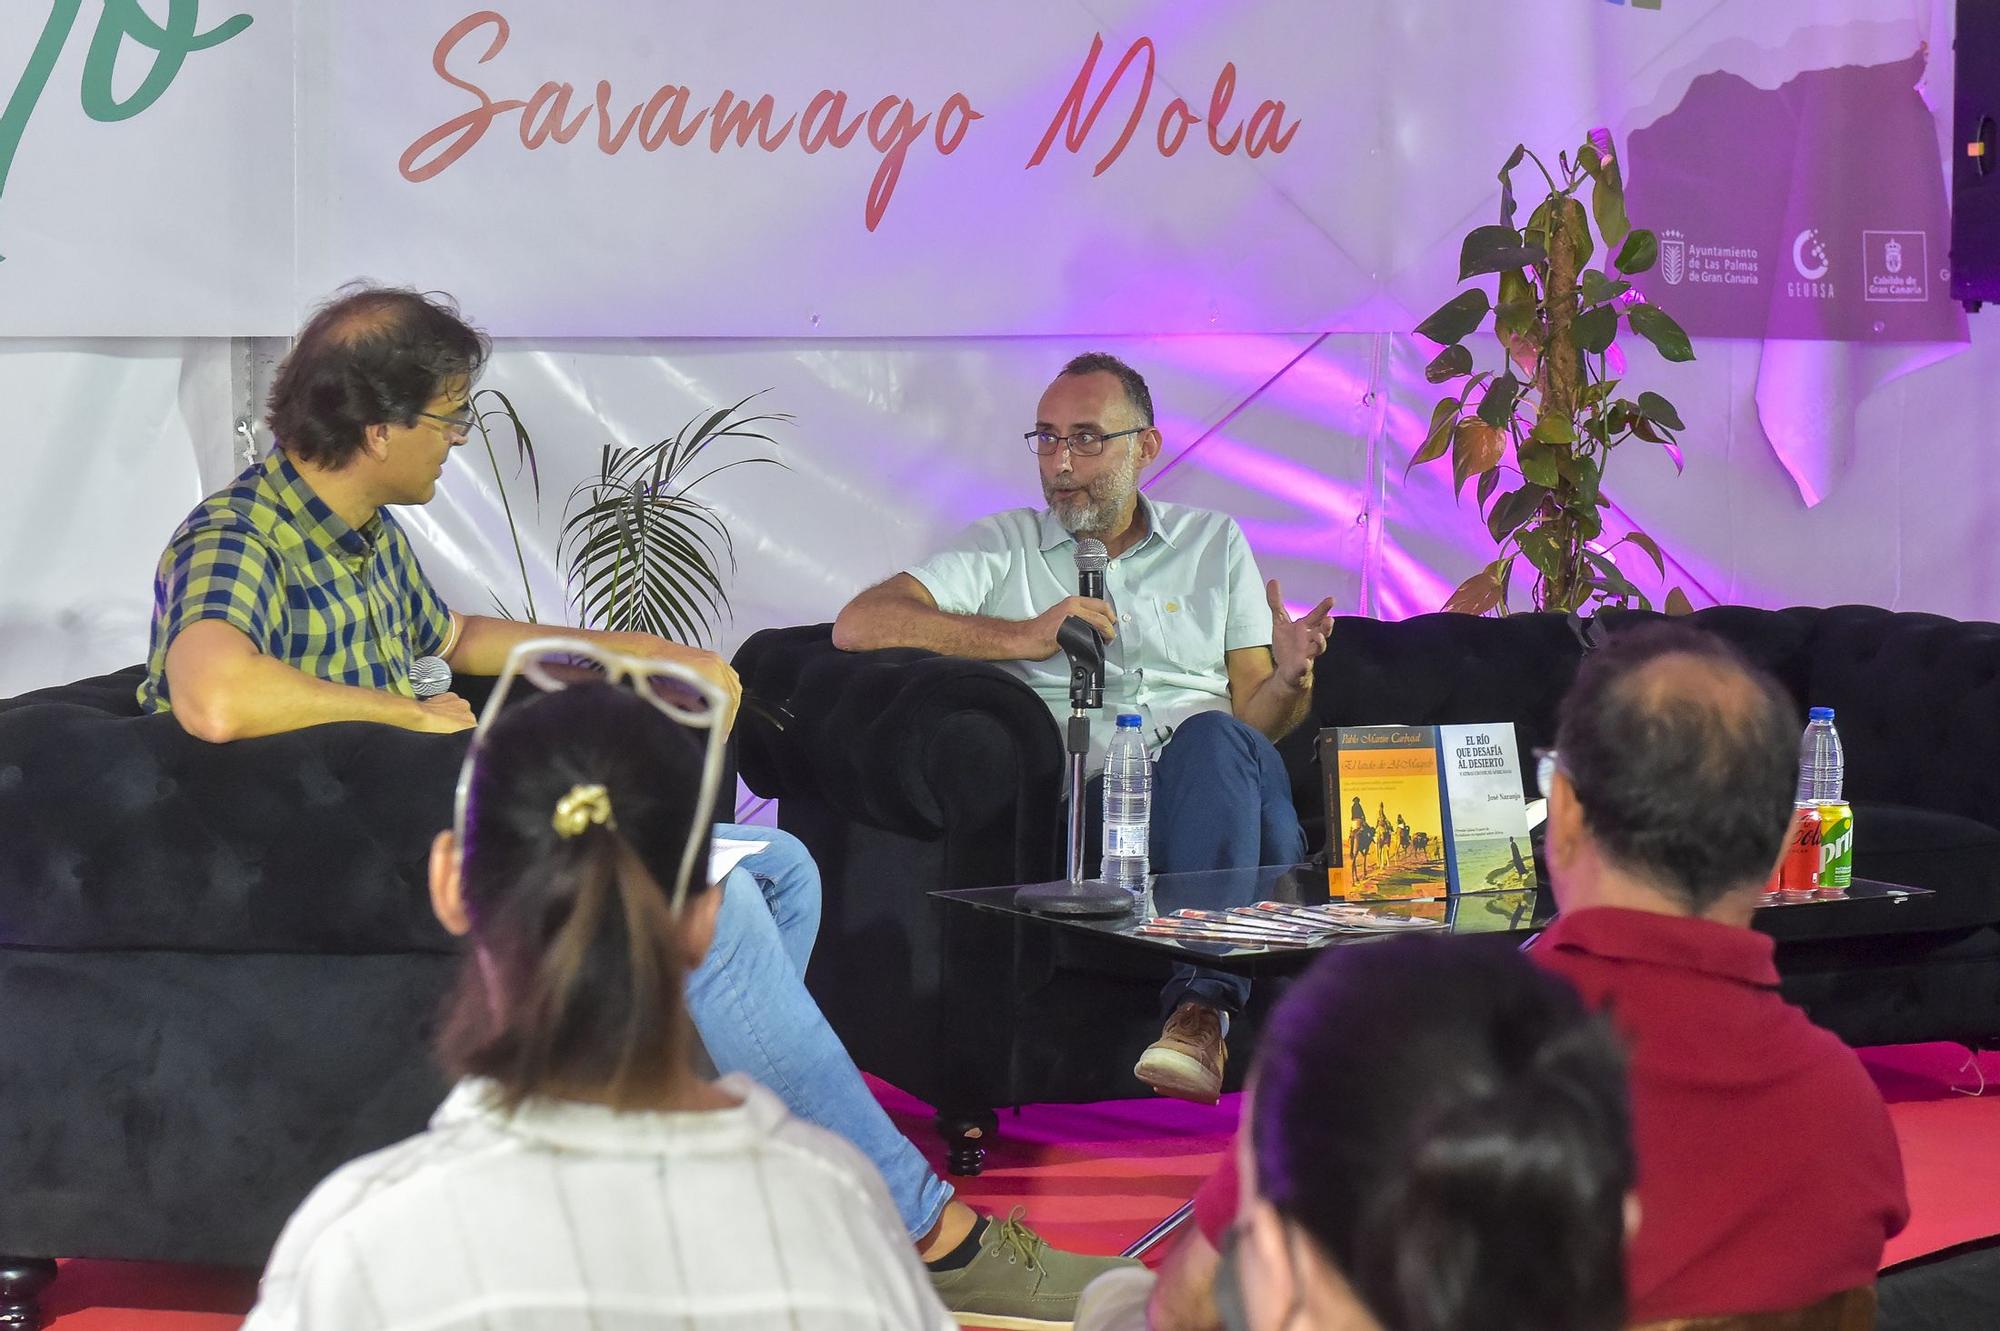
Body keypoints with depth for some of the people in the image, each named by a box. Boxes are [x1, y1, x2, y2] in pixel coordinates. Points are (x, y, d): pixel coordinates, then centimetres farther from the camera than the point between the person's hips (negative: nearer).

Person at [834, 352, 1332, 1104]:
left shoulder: (1214, 543, 24)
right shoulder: (1005, 548, 18)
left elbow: (1256, 717, 17)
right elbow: (859, 625, 1)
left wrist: (1289, 678, -8)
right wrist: (1025, 637, -7)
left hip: (1211, 785, 2)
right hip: (1088, 798, -2)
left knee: (1216, 739, -35)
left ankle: (1201, 1009, -41)